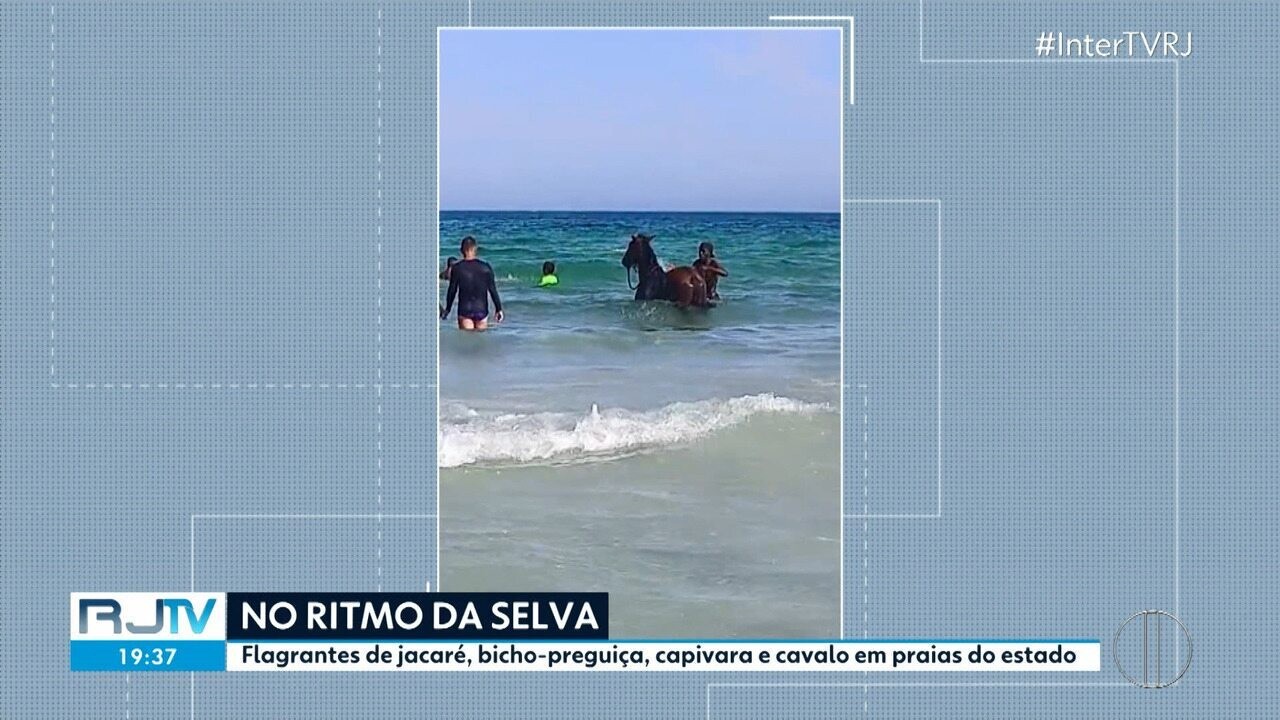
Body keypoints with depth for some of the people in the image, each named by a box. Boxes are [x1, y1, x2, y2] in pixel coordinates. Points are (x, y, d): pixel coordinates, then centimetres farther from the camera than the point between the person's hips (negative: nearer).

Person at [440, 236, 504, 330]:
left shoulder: (457, 268, -4)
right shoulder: (485, 267, -2)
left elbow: (452, 291, 0)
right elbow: (493, 290, 1)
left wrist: (447, 309, 11)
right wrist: (499, 309, 8)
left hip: (464, 310, -1)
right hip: (481, 309, 1)